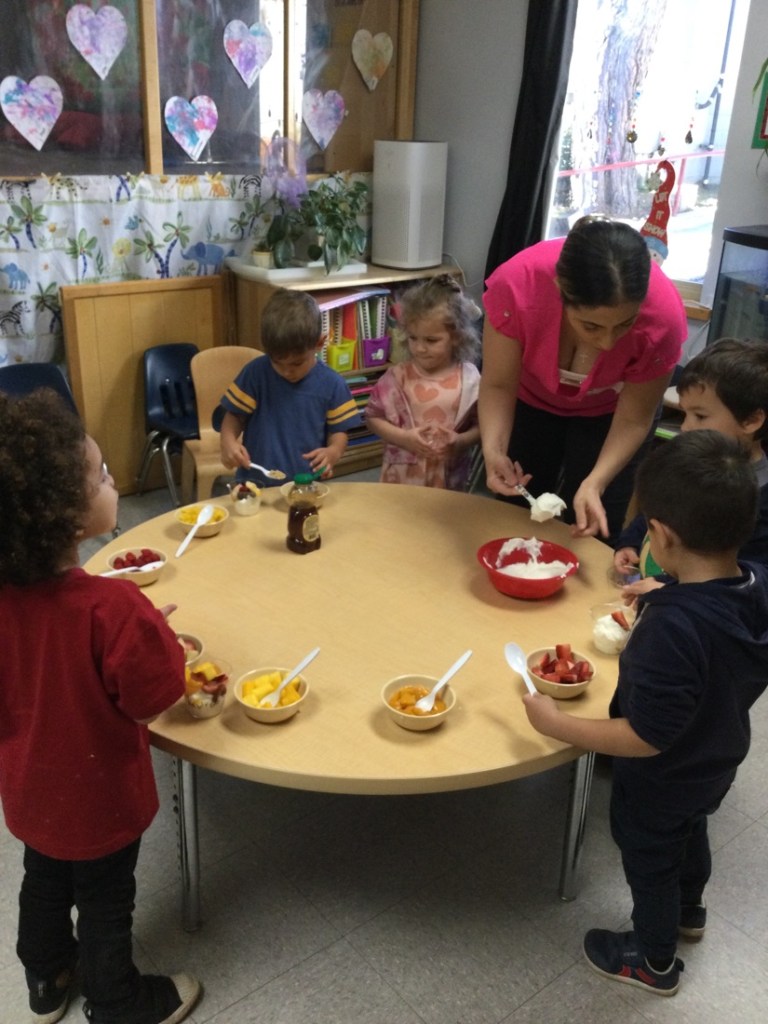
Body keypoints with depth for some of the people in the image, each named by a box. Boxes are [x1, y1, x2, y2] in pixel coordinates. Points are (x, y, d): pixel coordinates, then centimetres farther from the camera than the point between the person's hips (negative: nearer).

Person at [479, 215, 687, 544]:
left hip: (607, 411, -1)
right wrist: (494, 450, -42)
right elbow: (498, 385, -25)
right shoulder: (517, 285, -38)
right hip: (532, 399, 1)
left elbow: (633, 419, -23)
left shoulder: (662, 316, -37)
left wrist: (594, 483, -37)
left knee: (590, 532, -2)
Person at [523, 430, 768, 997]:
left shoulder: (672, 628, -44)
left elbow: (645, 737, -35)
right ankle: (689, 911, 64)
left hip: (660, 784, -7)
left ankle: (655, 961, 49)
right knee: (691, 832, 35)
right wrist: (665, 600, 2)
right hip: (717, 763, 7)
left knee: (650, 863, 22)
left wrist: (556, 722, -26)